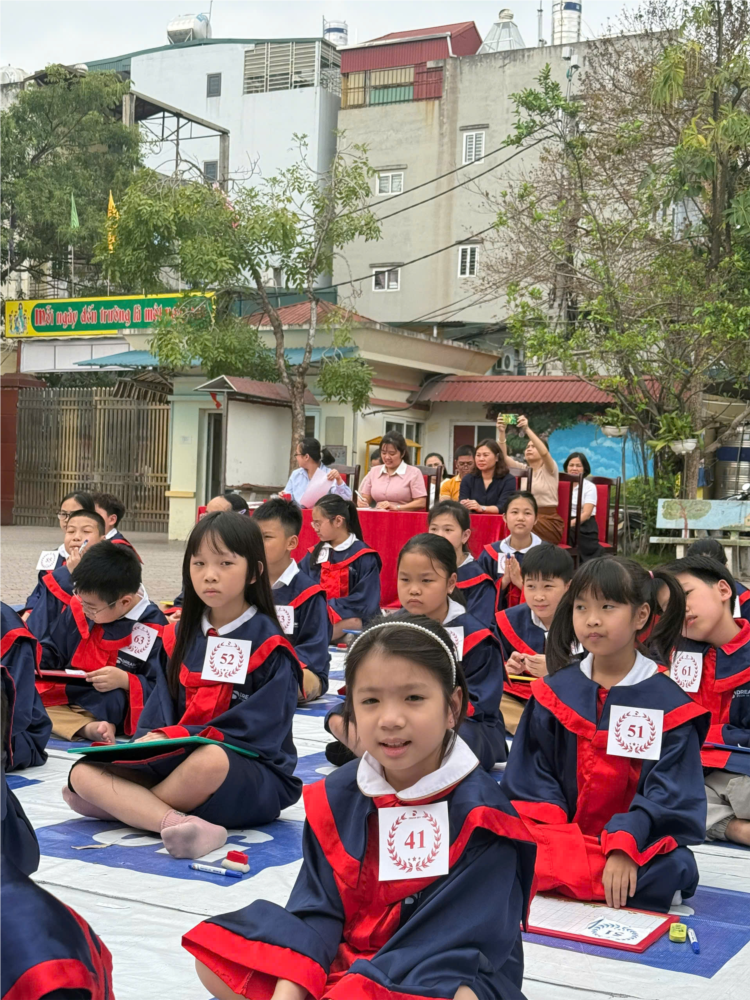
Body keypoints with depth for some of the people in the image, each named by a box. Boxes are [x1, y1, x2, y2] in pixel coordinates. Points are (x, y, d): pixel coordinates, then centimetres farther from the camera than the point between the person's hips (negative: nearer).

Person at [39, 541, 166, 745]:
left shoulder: (154, 633, -11)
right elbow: (52, 650, 20)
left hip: (108, 716, -8)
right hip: (58, 701, 8)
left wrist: (126, 681, -21)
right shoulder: (78, 609, 5)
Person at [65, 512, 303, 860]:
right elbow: (160, 711, 9)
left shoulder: (268, 645, -4)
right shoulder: (179, 637, 13)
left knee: (210, 759, -41)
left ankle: (122, 805, -16)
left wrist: (175, 738, -20)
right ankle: (177, 823, -39)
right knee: (84, 773, -17)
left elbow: (257, 730, -12)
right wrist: (151, 741, -15)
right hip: (174, 761, 6)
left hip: (253, 779, -5)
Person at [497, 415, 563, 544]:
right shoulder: (524, 470, 15)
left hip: (548, 521, -4)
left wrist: (527, 429, -31)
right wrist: (501, 432, -15)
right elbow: (503, 456, 0)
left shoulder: (549, 470, 1)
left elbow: (544, 452, -22)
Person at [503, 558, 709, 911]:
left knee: (674, 870, -34)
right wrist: (550, 839, -14)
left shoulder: (668, 704, -1)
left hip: (638, 842, -2)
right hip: (561, 836, 2)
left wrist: (624, 846, -25)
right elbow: (533, 778, 4)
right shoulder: (555, 692, 7)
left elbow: (671, 795, -8)